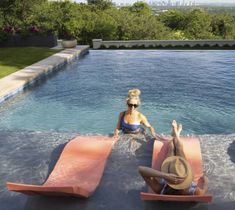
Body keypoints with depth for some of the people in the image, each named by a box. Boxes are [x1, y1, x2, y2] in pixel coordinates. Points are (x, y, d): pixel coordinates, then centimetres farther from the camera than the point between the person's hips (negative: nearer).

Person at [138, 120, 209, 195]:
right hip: (184, 181, 0)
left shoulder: (160, 189, -47)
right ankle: (176, 135, 59)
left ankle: (174, 136, 61)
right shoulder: (193, 191, -46)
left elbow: (141, 169, -54)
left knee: (171, 149, 23)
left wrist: (165, 175, -62)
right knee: (179, 149, 21)